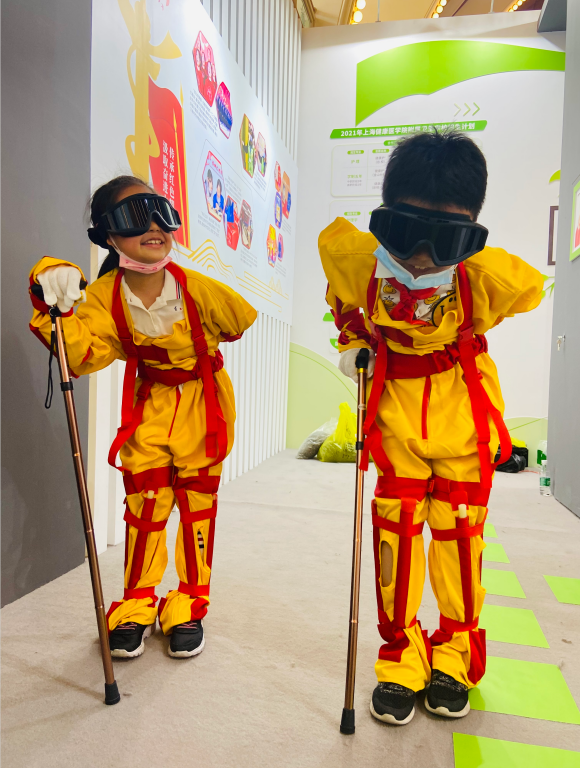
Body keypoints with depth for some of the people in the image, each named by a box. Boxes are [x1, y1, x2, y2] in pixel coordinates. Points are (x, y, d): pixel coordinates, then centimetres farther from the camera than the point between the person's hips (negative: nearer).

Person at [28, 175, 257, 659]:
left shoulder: (197, 288, -22)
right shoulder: (104, 297, -14)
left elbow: (241, 319, -5)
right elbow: (83, 356, -21)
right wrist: (59, 311, -34)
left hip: (202, 402, -1)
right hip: (149, 403, 2)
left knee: (197, 502, 6)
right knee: (144, 501, 5)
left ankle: (188, 606, 23)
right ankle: (136, 606, 24)